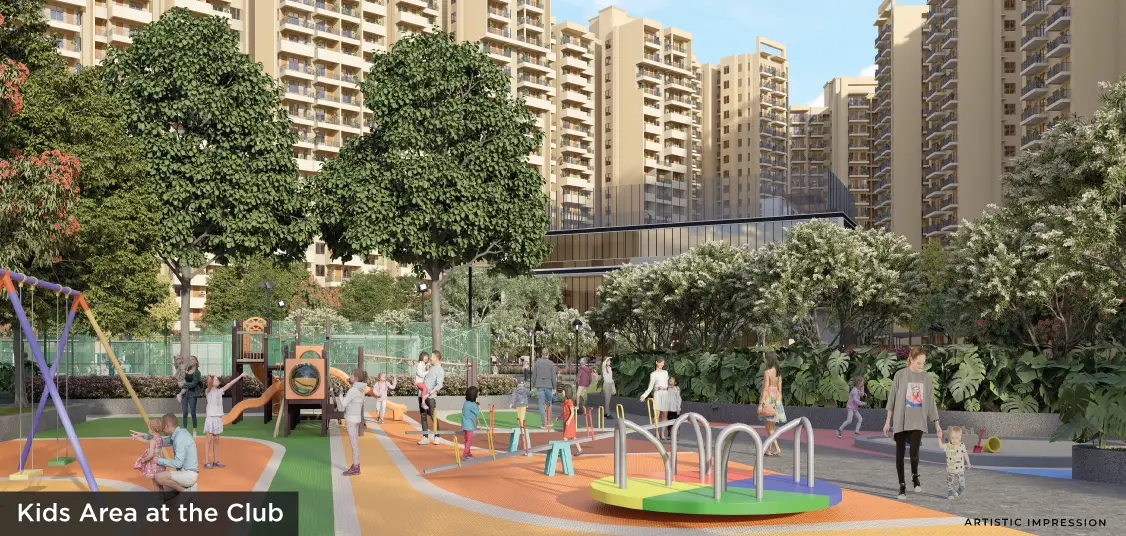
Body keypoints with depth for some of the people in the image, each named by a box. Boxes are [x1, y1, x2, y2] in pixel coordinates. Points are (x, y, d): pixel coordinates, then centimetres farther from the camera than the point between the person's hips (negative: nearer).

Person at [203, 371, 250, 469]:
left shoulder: (219, 391, 9)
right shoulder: (209, 391, -5)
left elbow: (230, 383, 12)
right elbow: (209, 384, -27)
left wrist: (241, 375, 14)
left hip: (218, 418, 6)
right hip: (210, 418, -6)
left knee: (216, 441, 10)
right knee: (209, 440, -4)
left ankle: (215, 461, 15)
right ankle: (207, 463, -1)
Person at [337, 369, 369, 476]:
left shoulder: (353, 390, -20)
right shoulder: (360, 389, 9)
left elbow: (343, 404, -15)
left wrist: (340, 397, 4)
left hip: (352, 419, -9)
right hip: (355, 418, 9)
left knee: (354, 444, -2)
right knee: (354, 443, 14)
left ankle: (355, 468, 4)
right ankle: (356, 466, 19)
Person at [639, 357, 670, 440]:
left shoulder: (666, 372, 16)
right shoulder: (653, 374, 4)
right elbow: (650, 387, 1)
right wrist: (644, 396, -11)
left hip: (665, 394, 4)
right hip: (657, 394, -4)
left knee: (664, 415, 3)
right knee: (657, 414, -12)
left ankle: (662, 433, 11)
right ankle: (657, 434, -7)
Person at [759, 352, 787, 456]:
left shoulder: (767, 372, -12)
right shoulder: (778, 373, 9)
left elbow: (765, 389, -16)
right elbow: (780, 389, 11)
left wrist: (761, 404, -15)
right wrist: (779, 403, 17)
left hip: (768, 399, -7)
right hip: (776, 399, 7)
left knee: (769, 428, -3)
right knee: (771, 427, 14)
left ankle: (777, 449, -12)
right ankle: (768, 449, 19)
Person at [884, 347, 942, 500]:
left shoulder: (926, 377, 3)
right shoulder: (901, 375, -3)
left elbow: (931, 401, 7)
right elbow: (892, 398, 2)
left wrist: (937, 424, 5)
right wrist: (888, 421, 2)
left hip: (918, 421, 1)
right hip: (900, 421, 0)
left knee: (914, 453, -12)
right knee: (900, 454, 4)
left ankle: (915, 477, 17)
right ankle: (902, 486, 17)